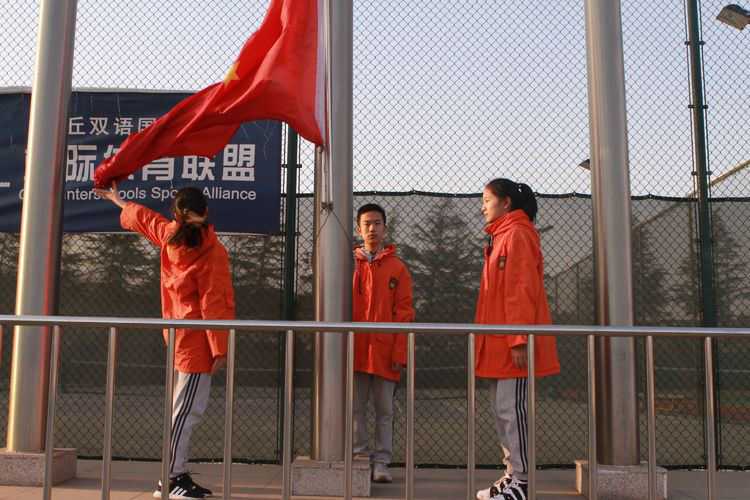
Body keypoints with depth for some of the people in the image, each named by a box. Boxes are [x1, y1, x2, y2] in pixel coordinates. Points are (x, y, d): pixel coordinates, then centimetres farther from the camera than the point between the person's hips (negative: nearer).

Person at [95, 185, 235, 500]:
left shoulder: (169, 235, 5)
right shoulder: (212, 251, -14)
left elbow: (143, 218, 26)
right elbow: (213, 303, -17)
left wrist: (118, 201, 46)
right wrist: (220, 347, -15)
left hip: (179, 335, 8)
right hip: (198, 339, -8)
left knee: (182, 408, 14)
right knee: (186, 409, -5)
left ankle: (175, 475, 21)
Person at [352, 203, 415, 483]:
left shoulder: (397, 268, 5)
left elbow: (404, 313, 1)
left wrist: (400, 352, -7)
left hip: (385, 352, -1)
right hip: (354, 351, 1)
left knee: (385, 410, 5)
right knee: (356, 408, 6)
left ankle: (381, 462, 13)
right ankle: (360, 457, 16)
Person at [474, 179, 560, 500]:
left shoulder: (517, 235, -10)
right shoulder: (501, 237, 20)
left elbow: (522, 290, -18)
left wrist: (518, 339, -22)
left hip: (513, 344, -10)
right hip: (499, 343, 10)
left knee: (511, 408, -7)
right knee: (500, 408, 12)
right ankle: (513, 474, 21)